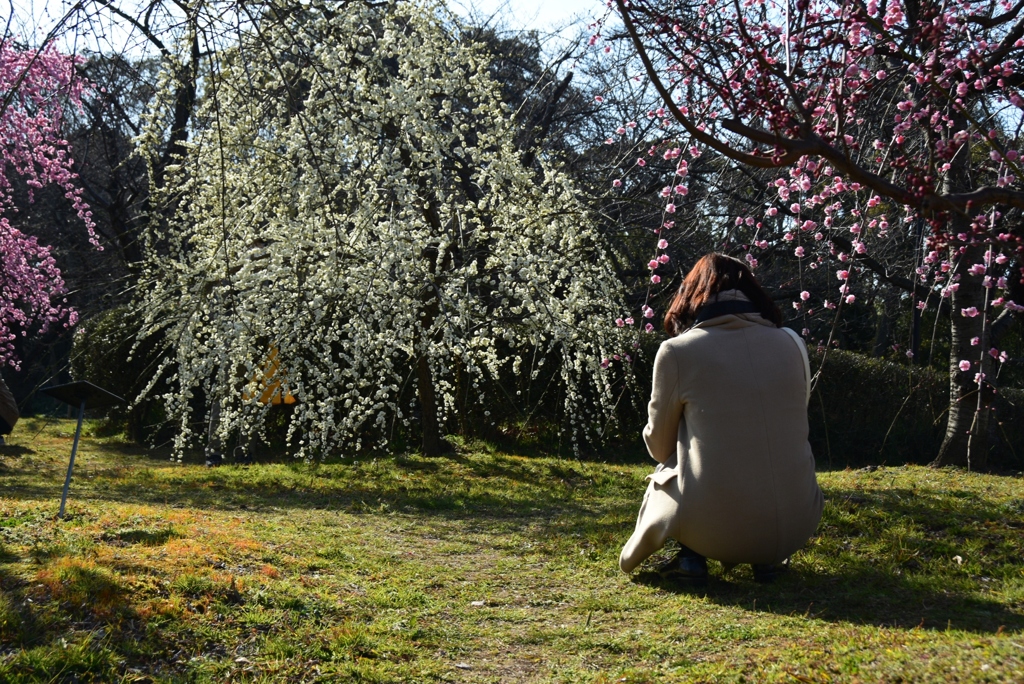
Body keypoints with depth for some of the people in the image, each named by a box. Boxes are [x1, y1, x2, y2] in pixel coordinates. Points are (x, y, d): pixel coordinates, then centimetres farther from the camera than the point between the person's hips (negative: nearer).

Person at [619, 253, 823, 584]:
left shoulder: (676, 351, -5)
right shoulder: (792, 343, 4)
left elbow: (659, 447, 8)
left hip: (716, 529, -2)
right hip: (796, 526, 2)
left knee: (664, 472, 29)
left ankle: (692, 557, 12)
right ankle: (767, 558, 18)